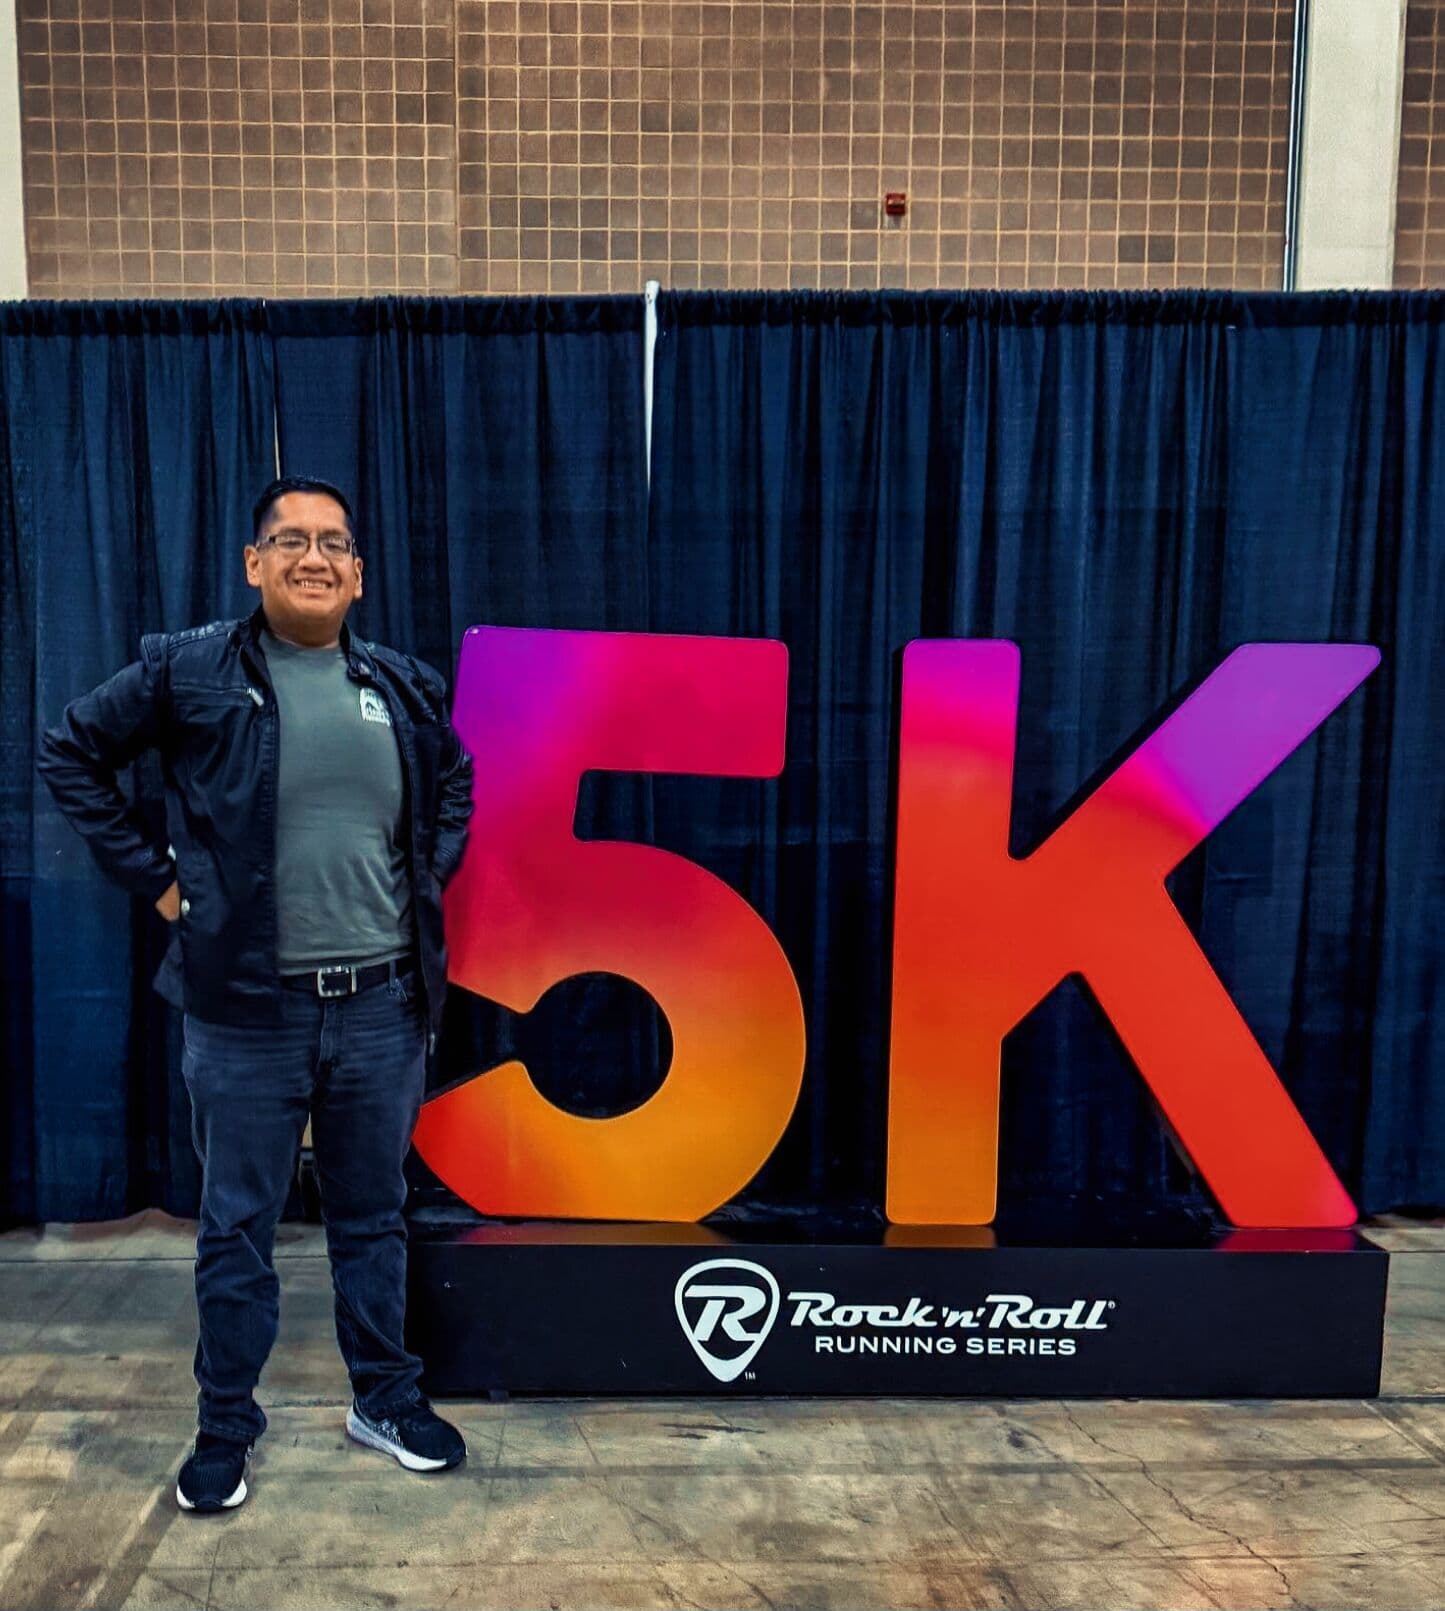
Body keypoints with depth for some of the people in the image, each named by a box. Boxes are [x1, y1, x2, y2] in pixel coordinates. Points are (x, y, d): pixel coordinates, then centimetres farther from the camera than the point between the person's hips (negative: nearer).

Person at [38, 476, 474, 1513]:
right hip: (247, 1006, -2)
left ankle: (387, 1401, 34)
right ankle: (227, 1425, 31)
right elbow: (72, 753, 4)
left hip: (383, 1001, 3)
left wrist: (429, 880, 9)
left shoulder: (405, 686, 6)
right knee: (238, 1227, 11)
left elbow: (456, 785, 22)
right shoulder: (187, 670, -3)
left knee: (374, 1216, 16)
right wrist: (153, 875, -1)